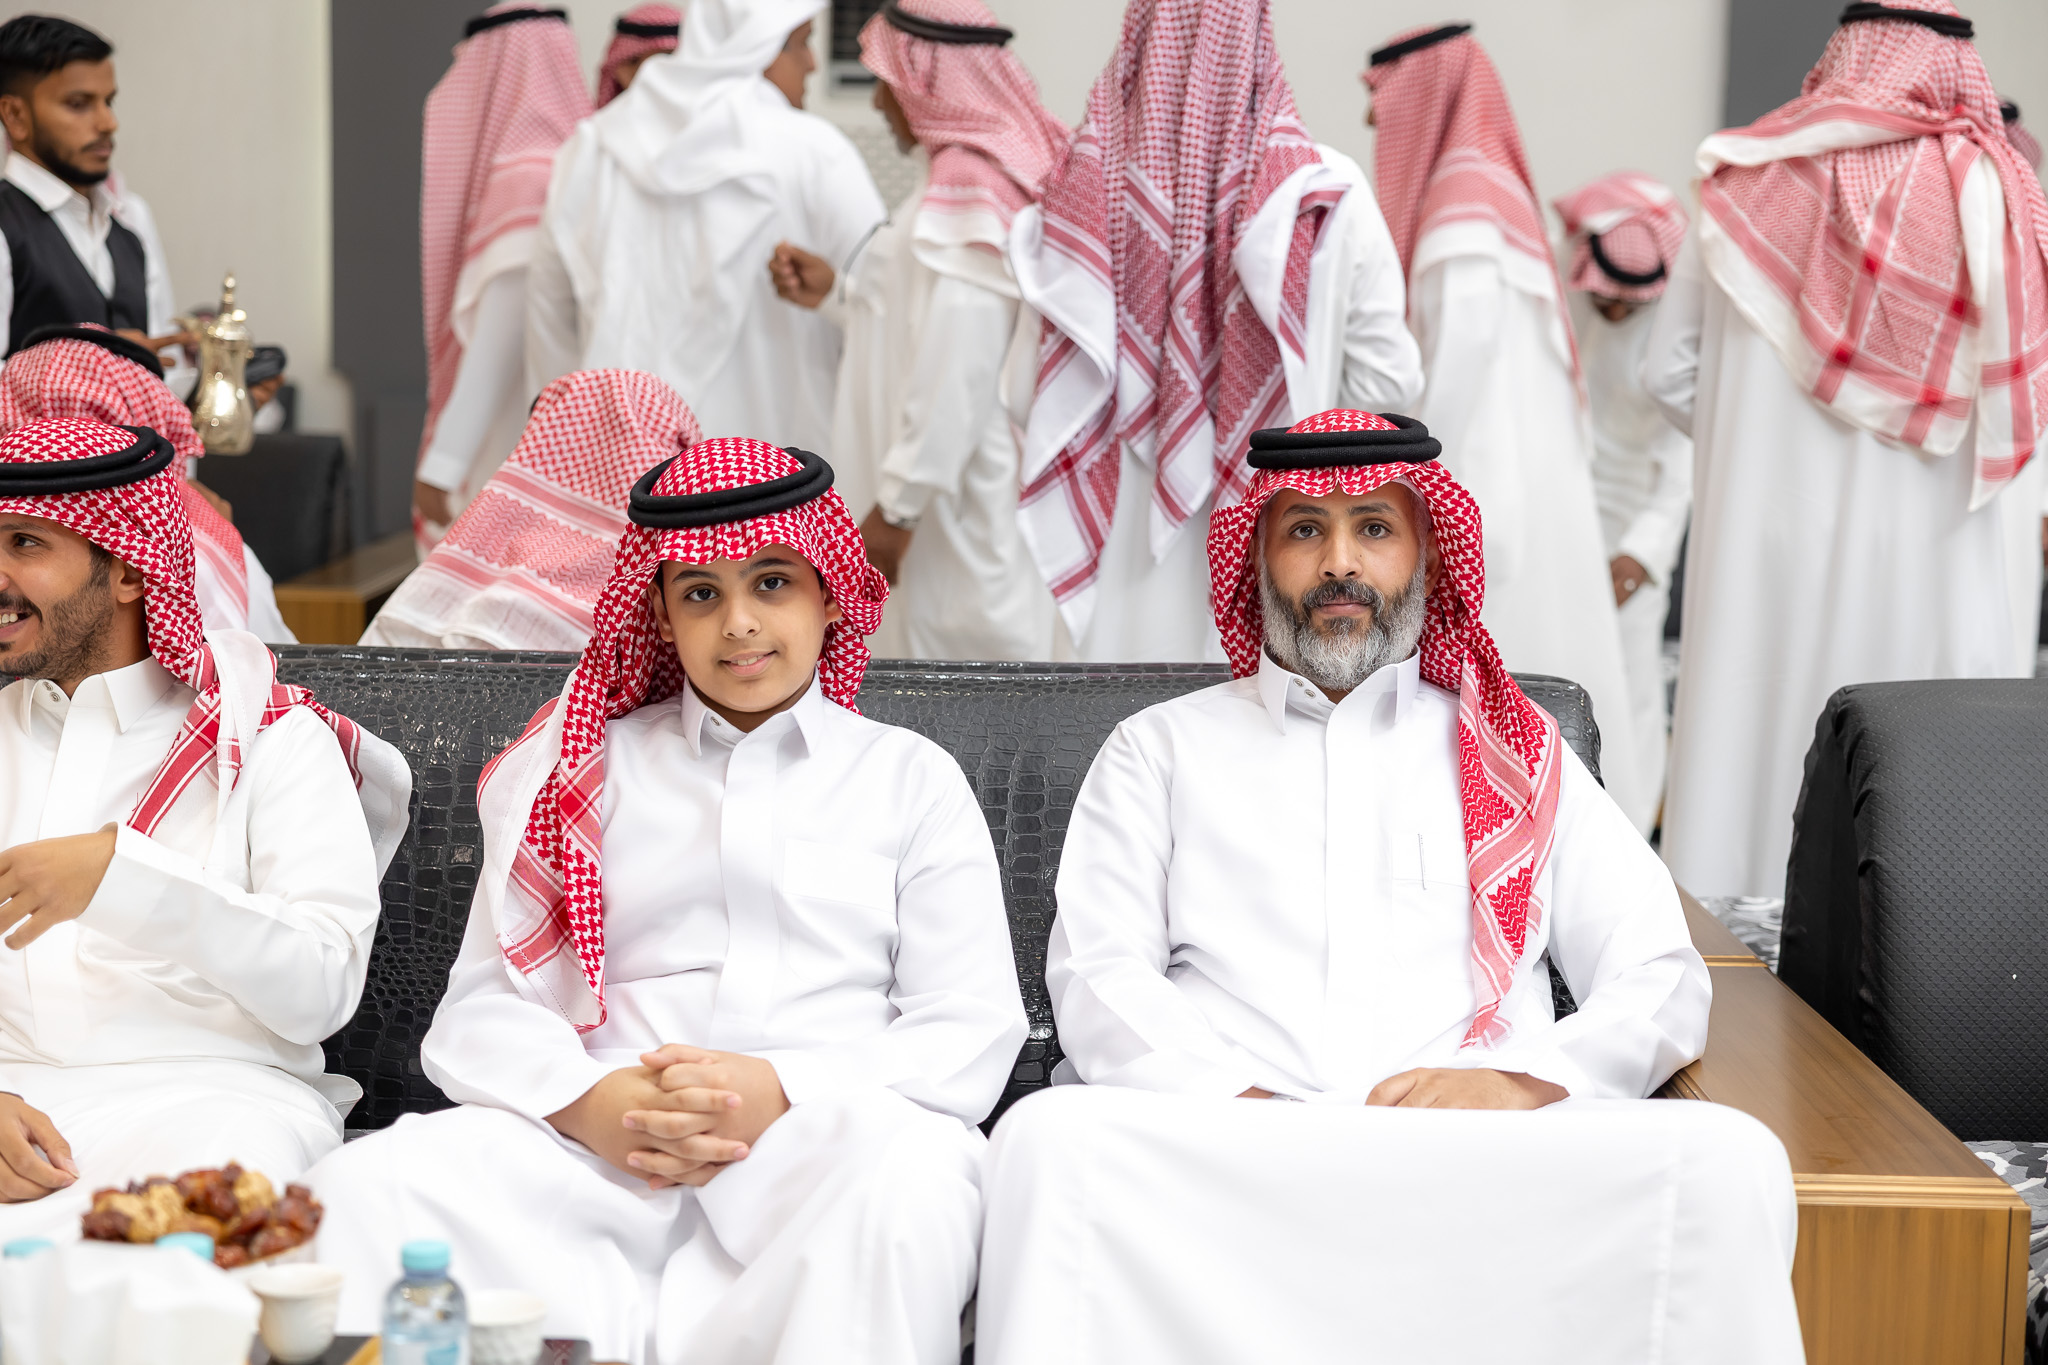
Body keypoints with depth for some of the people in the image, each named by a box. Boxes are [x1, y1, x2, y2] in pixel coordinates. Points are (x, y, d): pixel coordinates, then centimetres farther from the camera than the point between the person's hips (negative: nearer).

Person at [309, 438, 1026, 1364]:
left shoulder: (909, 778, 19)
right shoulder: (593, 768, 22)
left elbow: (973, 1029, 8)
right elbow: (483, 1007, 13)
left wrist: (784, 1090, -10)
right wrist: (590, 1102, -10)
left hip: (829, 1136, -1)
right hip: (600, 1142, 2)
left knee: (911, 1178, -38)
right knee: (363, 1187, -26)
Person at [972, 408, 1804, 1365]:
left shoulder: (1515, 754, 24)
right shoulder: (1162, 749, 22)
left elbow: (1662, 983, 15)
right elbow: (1098, 980, 7)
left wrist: (1522, 1077, -8)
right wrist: (1243, 1099, -14)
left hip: (1485, 1151, 1)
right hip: (1227, 1138, -1)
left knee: (1728, 1159, -30)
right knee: (1053, 1138, -36)